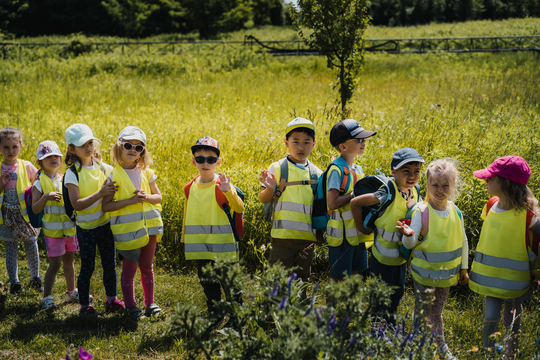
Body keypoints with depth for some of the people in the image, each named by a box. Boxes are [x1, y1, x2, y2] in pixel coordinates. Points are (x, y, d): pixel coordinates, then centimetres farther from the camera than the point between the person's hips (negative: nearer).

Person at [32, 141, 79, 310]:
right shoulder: (39, 183, -6)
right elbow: (35, 209, -11)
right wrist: (45, 197, -26)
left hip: (71, 228, 4)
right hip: (52, 230, -4)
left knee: (69, 260, 16)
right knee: (55, 263, -5)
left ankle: (71, 292, 29)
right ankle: (47, 296, 7)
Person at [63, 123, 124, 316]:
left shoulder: (104, 168, 0)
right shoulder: (72, 174, -13)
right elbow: (77, 204, -21)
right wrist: (100, 193, -29)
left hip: (106, 224, 4)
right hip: (86, 227, -4)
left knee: (110, 263, 13)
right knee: (87, 267, 4)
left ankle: (111, 299, 30)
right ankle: (84, 306, 19)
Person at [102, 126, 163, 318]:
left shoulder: (146, 173, 5)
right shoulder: (114, 175, -8)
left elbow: (158, 197, 10)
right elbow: (106, 205, -12)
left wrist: (146, 197, -11)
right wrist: (130, 200, -21)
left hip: (148, 225, 4)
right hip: (127, 228, -4)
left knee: (147, 266, 14)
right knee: (129, 268, 4)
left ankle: (150, 302, 26)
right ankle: (131, 306, 16)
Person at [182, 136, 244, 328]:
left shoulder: (222, 185, -10)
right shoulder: (190, 188, 6)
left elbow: (239, 208, -22)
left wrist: (228, 192, -40)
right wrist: (185, 239, 22)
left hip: (222, 244, -5)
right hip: (200, 245, 5)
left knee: (229, 282, 2)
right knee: (207, 283, 14)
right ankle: (215, 316, 28)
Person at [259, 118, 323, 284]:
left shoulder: (316, 173, 9)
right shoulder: (277, 168, 0)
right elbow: (263, 199, -2)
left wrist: (320, 231, 4)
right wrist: (270, 189, -22)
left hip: (307, 237, 3)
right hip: (282, 234, -3)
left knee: (302, 278, 9)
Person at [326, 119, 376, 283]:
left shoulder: (358, 169, 11)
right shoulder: (337, 170, -14)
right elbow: (332, 203, -23)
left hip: (357, 232, 8)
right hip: (342, 234, -8)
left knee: (354, 275, 13)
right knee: (339, 279, 0)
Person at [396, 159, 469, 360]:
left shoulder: (455, 212, -4)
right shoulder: (421, 212, -16)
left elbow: (463, 241, 8)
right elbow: (410, 244, -18)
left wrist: (464, 269, 12)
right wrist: (408, 235, -41)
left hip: (447, 274, 4)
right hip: (424, 274, -4)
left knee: (437, 312, 20)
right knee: (421, 313, 5)